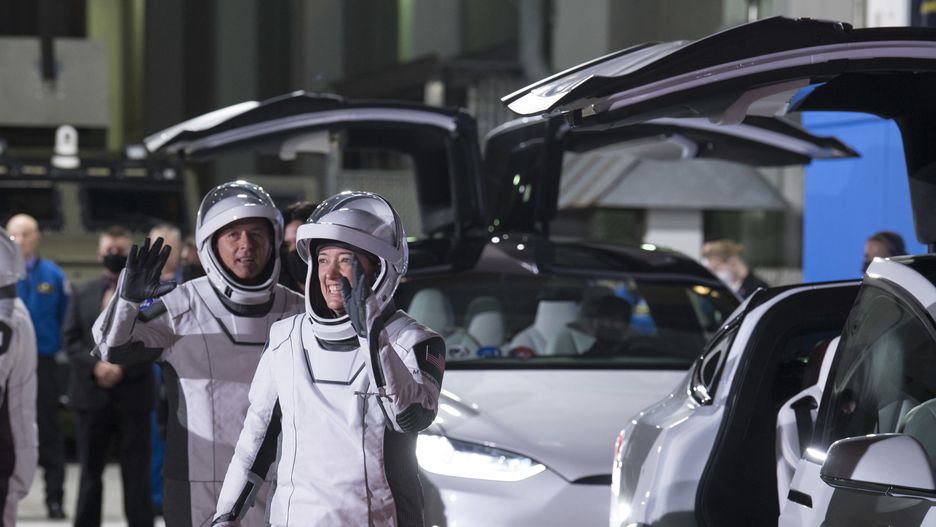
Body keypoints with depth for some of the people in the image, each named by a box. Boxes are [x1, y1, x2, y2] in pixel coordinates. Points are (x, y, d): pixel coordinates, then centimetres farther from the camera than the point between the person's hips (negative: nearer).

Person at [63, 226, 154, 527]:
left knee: (136, 474, 1)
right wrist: (95, 365, -11)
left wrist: (123, 367, -16)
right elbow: (71, 339, 5)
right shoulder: (82, 293, 12)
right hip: (92, 392, 3)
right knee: (90, 471, 8)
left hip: (133, 393, -2)